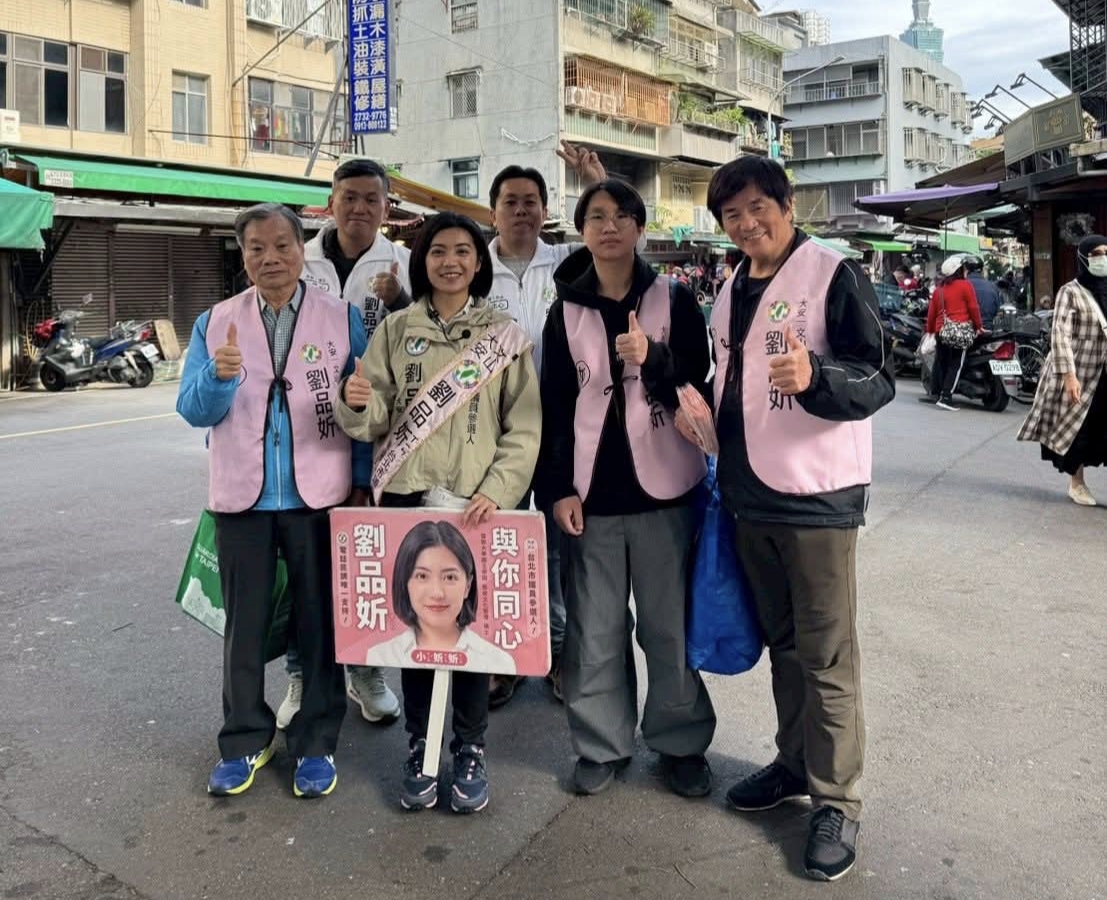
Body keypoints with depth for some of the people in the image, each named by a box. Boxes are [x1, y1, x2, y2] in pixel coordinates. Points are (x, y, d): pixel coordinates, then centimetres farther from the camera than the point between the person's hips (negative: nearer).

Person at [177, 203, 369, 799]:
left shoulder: (343, 320, 0)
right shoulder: (214, 324, 5)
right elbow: (194, 411, 0)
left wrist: (364, 483, -6)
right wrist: (219, 376, -21)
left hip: (319, 496, -1)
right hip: (242, 498, 2)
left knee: (319, 620, 7)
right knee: (244, 623, 11)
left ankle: (316, 742, 20)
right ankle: (244, 739, 25)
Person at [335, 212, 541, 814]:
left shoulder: (505, 335, 4)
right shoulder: (396, 330, 7)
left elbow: (525, 427, -1)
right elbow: (376, 420, 3)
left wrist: (496, 491, -14)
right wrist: (358, 404, -20)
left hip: (479, 503, -1)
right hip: (406, 497, 1)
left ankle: (470, 751, 18)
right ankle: (419, 747, 20)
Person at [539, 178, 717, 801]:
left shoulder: (675, 301, 3)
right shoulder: (566, 311, 8)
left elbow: (699, 384, -1)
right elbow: (555, 405, 6)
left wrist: (652, 358, -20)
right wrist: (559, 487, -2)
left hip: (664, 484, -1)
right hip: (591, 488, 2)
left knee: (671, 623, 5)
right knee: (594, 627, 8)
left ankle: (682, 743, 20)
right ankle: (603, 744, 21)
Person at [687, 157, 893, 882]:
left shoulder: (833, 274, -9)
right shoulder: (733, 290, 13)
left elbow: (880, 379, -15)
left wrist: (815, 376, -32)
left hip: (817, 495, -7)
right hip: (750, 495, 7)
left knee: (827, 655, 0)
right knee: (782, 641, 17)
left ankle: (838, 800, 13)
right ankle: (795, 764, 32)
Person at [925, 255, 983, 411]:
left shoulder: (938, 289, 13)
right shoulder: (965, 285, -3)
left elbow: (931, 312, 14)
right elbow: (973, 308, -4)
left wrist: (930, 331, 23)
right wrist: (978, 326, 6)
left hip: (941, 331, 5)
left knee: (940, 363, 16)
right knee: (955, 365, -4)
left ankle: (935, 391, 20)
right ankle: (945, 397, -13)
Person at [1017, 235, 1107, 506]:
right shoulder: (1071, 292, -7)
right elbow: (1060, 335, -14)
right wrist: (1068, 375, -21)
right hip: (1078, 375, -5)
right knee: (1076, 430, 7)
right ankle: (1077, 484, 23)